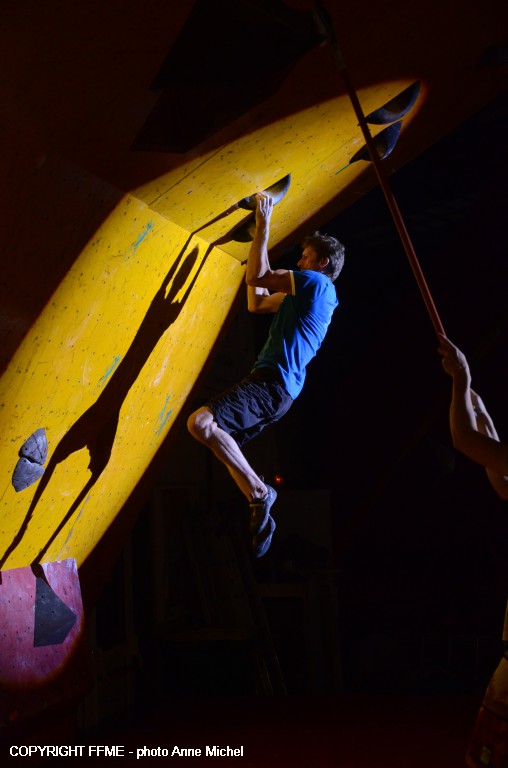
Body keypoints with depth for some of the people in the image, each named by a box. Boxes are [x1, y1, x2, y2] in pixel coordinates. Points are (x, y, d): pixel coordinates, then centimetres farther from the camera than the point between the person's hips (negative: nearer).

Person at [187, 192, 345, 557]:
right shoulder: (307, 295, 26)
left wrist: (264, 225, 0)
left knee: (200, 423, -25)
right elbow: (256, 303, 34)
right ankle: (261, 515, 12)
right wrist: (258, 242, 34)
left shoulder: (317, 283, -4)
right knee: (226, 445, 19)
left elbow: (255, 277, -10)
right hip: (278, 390, 11)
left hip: (271, 385, -11)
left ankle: (259, 493, -18)